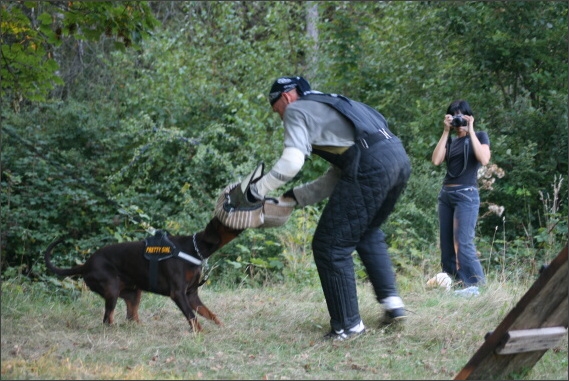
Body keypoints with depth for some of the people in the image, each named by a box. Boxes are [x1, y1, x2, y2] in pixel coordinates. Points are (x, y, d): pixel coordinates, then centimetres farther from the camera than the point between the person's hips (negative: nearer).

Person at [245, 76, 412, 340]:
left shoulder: (297, 110, 7)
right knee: (367, 233, 30)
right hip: (399, 158, 9)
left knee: (331, 246, 2)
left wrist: (258, 190, 4)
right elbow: (337, 176, 31)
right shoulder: (326, 107, 33)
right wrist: (296, 197, 30)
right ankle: (392, 301, 20)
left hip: (371, 166, -9)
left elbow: (291, 163, -8)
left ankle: (348, 325, 8)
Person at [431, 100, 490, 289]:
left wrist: (470, 131, -11)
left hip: (466, 195, -6)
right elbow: (436, 160, 1)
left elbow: (484, 159, -15)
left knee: (463, 244, -16)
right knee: (446, 246, 2)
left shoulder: (479, 136, 5)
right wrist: (446, 131, 0)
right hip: (446, 194, 6)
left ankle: (477, 286, -14)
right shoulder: (450, 140, 18)